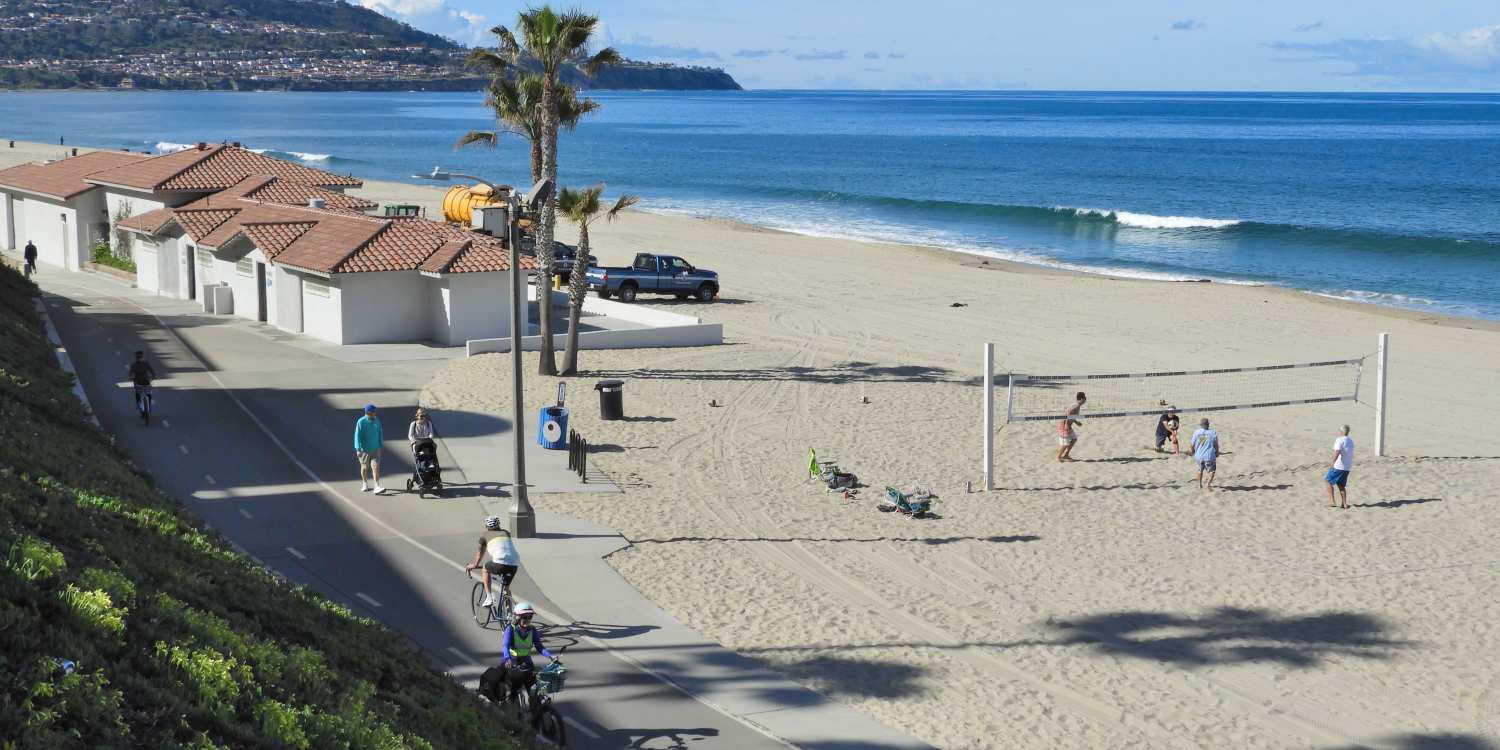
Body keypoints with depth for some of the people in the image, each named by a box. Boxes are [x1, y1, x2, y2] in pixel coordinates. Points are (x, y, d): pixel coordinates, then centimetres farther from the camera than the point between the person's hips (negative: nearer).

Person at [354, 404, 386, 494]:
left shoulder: (377, 421, 3)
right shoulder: (361, 422, -10)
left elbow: (380, 433, 14)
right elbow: (357, 436, -10)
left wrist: (381, 445, 17)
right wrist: (358, 449, -14)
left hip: (375, 449, 2)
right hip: (365, 449, -2)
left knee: (376, 467, -8)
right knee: (365, 467, 13)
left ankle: (377, 487, -14)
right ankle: (364, 484, 33)